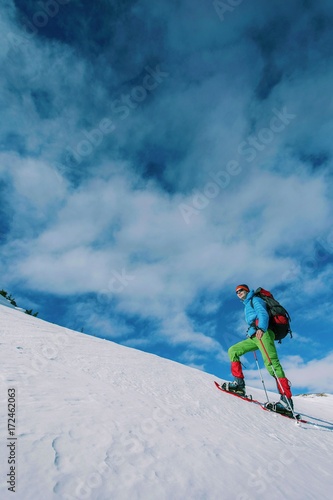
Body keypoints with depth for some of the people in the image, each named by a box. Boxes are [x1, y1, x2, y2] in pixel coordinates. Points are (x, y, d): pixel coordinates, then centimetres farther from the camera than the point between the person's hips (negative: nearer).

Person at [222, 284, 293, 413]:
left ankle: (287, 399, -24)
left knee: (271, 363, -21)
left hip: (263, 333, -9)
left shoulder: (255, 300, 7)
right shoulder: (247, 305, 32)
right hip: (253, 336, 9)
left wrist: (261, 329, -28)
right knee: (232, 351, 2)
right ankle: (239, 382, -4)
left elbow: (263, 314, -11)